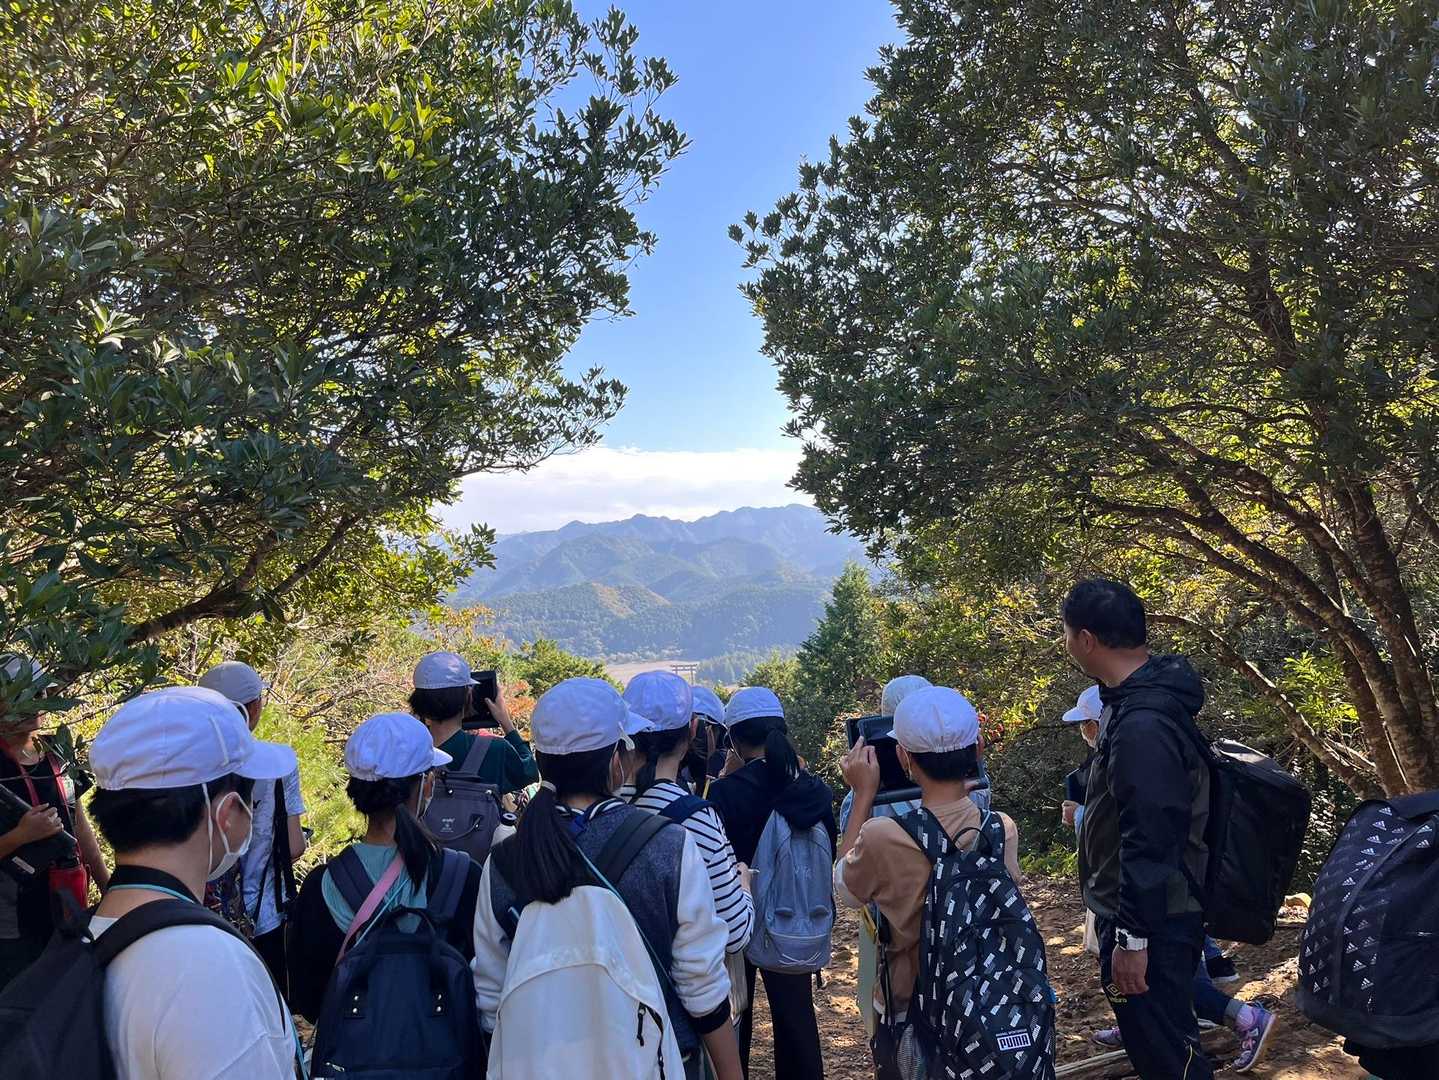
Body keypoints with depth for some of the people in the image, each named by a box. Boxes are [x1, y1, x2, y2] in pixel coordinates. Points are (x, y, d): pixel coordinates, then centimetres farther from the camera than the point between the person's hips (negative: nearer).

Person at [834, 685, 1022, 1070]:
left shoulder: (880, 839, -30)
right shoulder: (1004, 830, -18)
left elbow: (844, 889, -7)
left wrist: (863, 795, -6)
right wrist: (965, 778, 4)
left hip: (908, 1014, -3)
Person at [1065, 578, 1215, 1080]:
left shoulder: (1142, 725, -28)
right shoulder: (1145, 698, 5)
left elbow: (1150, 841, -28)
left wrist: (1132, 937, -23)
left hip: (1152, 922, -10)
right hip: (1142, 911, 10)